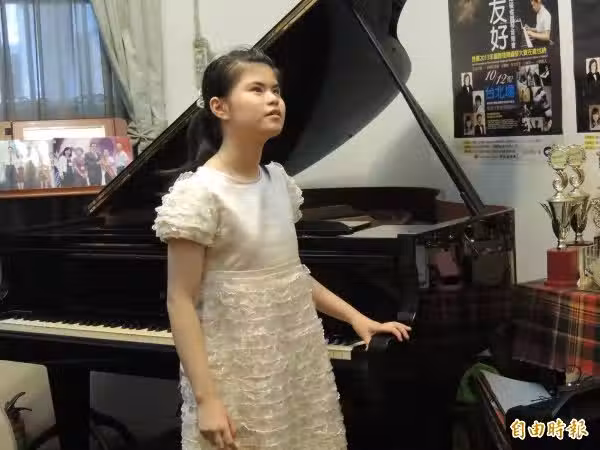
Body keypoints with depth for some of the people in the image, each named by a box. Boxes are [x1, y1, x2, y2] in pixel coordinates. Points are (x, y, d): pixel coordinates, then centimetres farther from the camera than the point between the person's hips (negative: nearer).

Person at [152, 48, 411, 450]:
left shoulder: (279, 181, 5)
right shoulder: (199, 194, -16)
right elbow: (181, 302, -15)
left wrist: (357, 318, 10)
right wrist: (207, 398, -20)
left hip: (299, 366, 7)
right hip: (238, 376, -6)